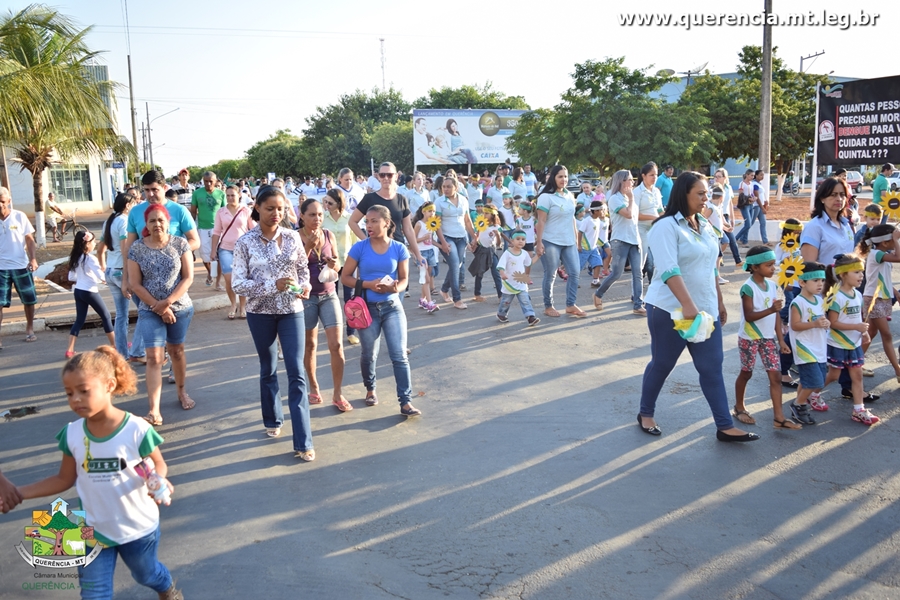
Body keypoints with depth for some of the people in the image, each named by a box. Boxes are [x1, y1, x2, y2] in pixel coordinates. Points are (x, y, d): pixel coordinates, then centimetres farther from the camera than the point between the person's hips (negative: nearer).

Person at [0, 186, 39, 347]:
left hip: (21, 266, 1)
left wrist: (33, 258, -10)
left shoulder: (20, 216, -3)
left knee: (29, 300, 12)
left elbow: (29, 240, 2)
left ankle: (29, 329, 31)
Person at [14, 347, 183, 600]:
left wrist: (158, 481, -33)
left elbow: (158, 464, -10)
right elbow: (64, 480, 0)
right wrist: (16, 493, -7)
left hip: (138, 527, -2)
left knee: (146, 574, 27)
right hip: (94, 531, 2)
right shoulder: (71, 435, -13)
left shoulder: (137, 430, -25)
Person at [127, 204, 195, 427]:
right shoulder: (136, 248, -4)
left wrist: (167, 302, -16)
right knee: (154, 357, -8)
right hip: (150, 311, -1)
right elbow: (136, 285, -6)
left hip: (181, 308, 1)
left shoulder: (180, 244, -4)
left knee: (176, 351, 15)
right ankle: (154, 410, -11)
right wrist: (159, 307, -12)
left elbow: (188, 278, -7)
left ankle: (182, 392, 37)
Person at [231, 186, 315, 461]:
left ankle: (303, 442, -3)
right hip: (260, 313, 0)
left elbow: (303, 268, 9)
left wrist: (305, 287, -13)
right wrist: (272, 285, -24)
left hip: (292, 311, 1)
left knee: (297, 373, -5)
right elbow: (238, 283, -11)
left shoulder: (293, 237, -3)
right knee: (268, 370, 16)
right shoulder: (245, 242, -8)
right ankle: (273, 421, 38)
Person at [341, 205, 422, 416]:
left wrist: (394, 288, -22)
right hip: (368, 308, 0)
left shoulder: (399, 249, -4)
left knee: (399, 356, -5)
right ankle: (370, 389, 39)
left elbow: (403, 279, 1)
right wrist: (369, 284, -19)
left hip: (392, 307, 0)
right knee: (369, 355, 13)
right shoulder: (359, 248, -6)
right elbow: (345, 277, -3)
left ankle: (406, 402, -1)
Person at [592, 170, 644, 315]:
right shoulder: (615, 198, -9)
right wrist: (631, 198, -8)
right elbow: (628, 214, -21)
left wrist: (638, 238, 15)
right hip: (620, 241, -7)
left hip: (634, 240, 7)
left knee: (638, 274, -2)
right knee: (616, 274, -5)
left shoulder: (629, 198, 16)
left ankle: (638, 305, -2)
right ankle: (598, 295, 18)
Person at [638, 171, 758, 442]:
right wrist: (687, 305, -32)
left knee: (712, 367, 5)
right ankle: (646, 414, 26)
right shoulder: (666, 226, -14)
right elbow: (669, 270, -25)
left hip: (705, 309, 7)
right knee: (662, 364, 7)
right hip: (671, 310, -7)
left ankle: (725, 427, 9)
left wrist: (719, 302, 19)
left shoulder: (705, 226, 11)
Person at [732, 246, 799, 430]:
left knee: (775, 375, 0)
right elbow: (749, 316, -22)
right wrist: (771, 309, -34)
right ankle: (739, 408, 28)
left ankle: (779, 418, 2)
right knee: (746, 373, 9)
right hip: (749, 338, -6)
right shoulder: (748, 288, -17)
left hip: (769, 337, 6)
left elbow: (776, 315, 8)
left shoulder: (772, 285, 4)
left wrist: (781, 339, 6)